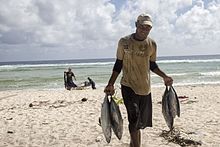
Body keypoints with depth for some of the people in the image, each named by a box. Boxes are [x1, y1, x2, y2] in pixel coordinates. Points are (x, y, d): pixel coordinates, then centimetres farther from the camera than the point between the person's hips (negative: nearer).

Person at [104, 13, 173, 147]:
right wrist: (111, 84, -6)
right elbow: (118, 64, 1)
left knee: (142, 122, 10)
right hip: (128, 86, -3)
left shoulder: (152, 44, 3)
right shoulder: (124, 42, -6)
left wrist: (164, 77, 2)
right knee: (134, 118, -18)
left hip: (145, 88, 4)